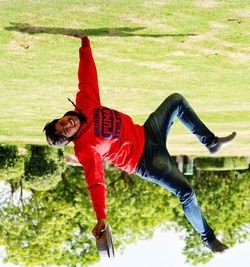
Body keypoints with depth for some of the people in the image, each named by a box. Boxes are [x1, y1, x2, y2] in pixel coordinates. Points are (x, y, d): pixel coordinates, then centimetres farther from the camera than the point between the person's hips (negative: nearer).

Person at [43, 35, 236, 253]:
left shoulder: (84, 104, -5)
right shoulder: (84, 149, -23)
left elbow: (88, 76, 1)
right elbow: (96, 181, -27)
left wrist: (85, 43, -4)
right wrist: (101, 217, -36)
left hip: (145, 134, 8)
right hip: (145, 161, -8)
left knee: (176, 100, 8)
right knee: (185, 192, -21)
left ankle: (211, 143, 18)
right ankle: (208, 239, 0)